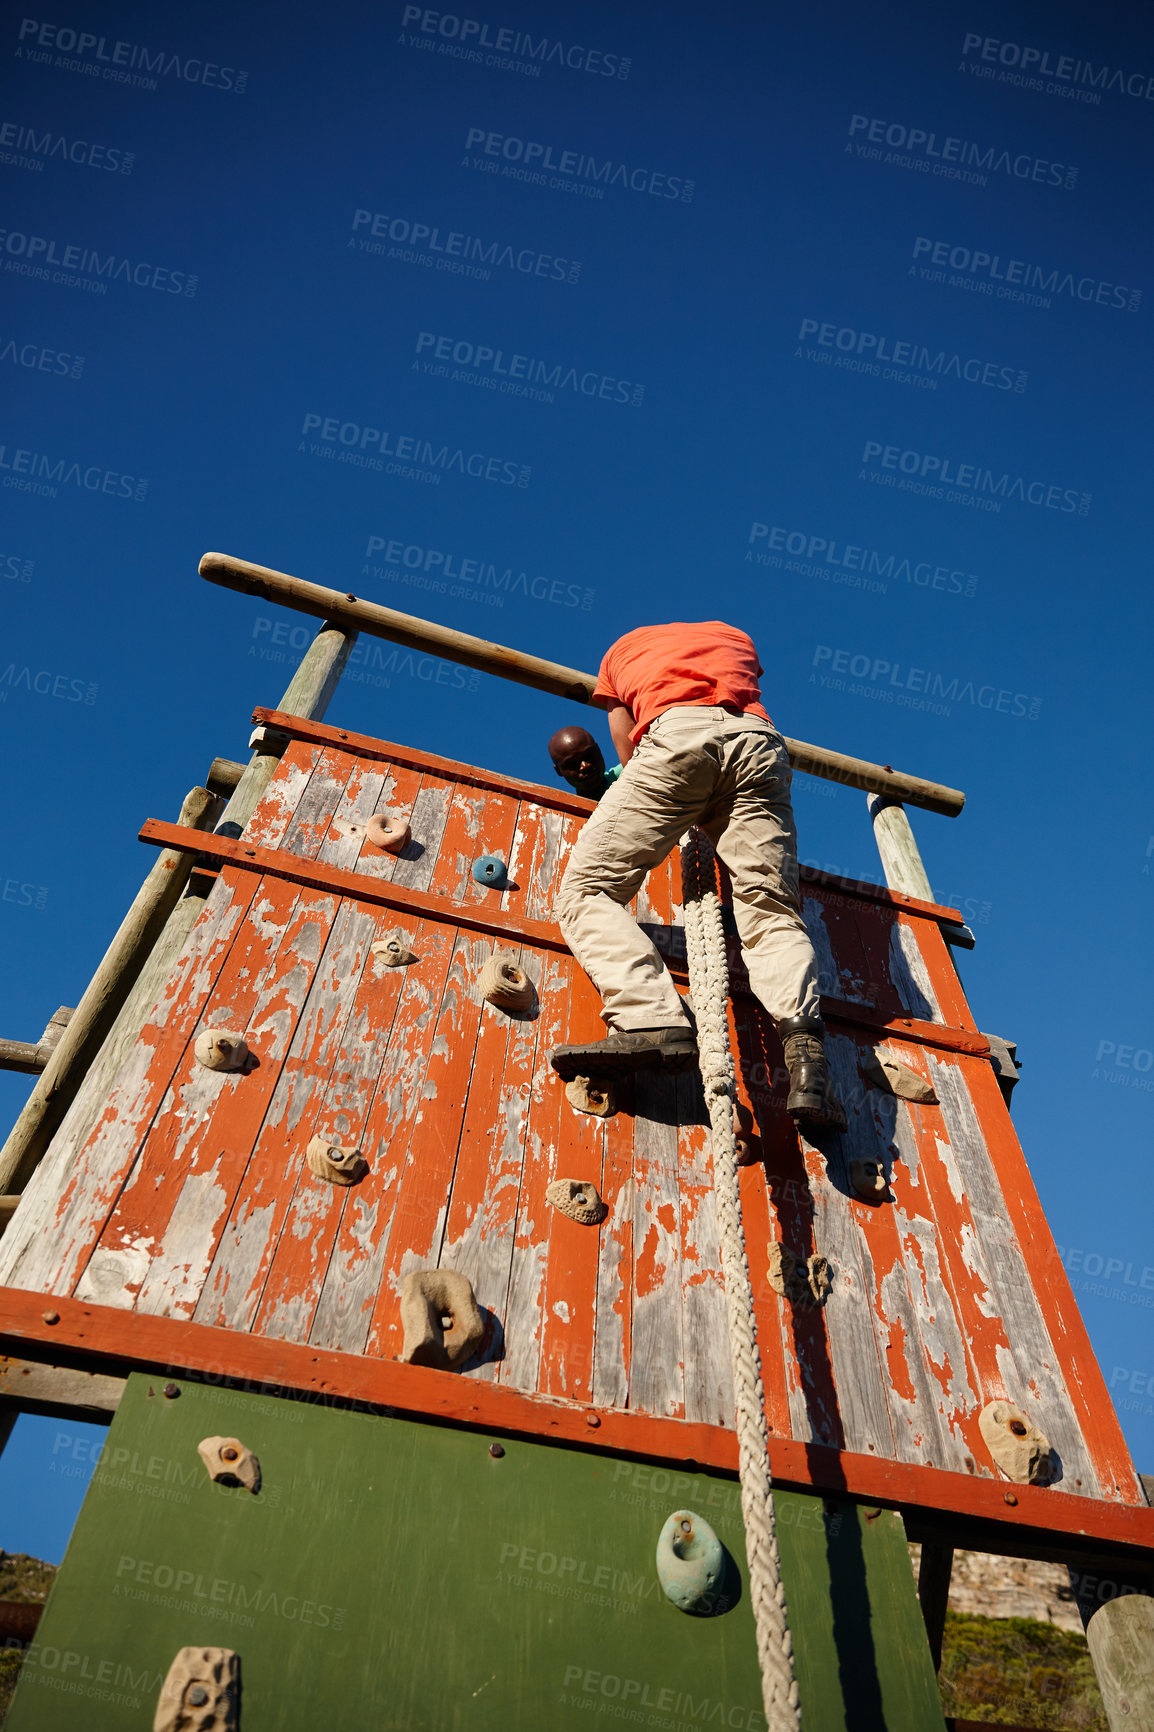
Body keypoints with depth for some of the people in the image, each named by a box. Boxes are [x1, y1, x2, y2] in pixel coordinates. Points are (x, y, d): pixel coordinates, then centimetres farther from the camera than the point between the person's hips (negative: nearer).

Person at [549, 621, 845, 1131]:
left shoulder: (623, 647, 35)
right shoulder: (735, 636, 41)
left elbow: (626, 747, 33)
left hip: (677, 735, -3)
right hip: (760, 741, 3)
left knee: (587, 888, -4)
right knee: (772, 910, -4)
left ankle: (653, 1020, -29)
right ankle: (806, 1054, -29)